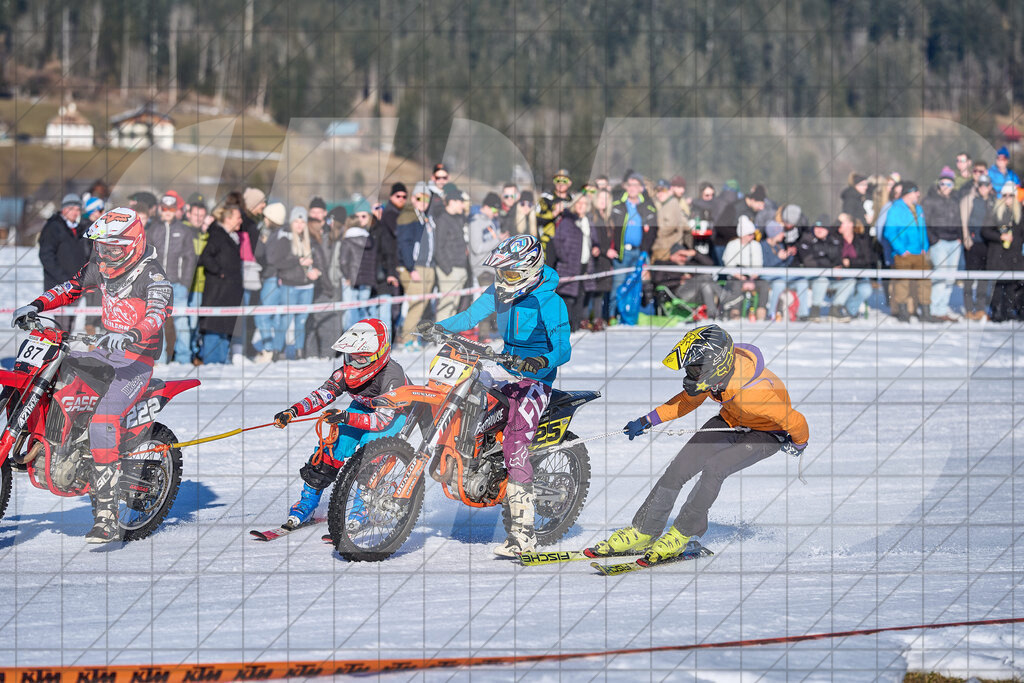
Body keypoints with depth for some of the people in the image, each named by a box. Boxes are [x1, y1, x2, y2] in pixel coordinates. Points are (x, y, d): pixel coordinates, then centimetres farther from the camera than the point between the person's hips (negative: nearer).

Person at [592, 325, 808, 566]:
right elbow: (688, 400, 1)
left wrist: (799, 444, -4)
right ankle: (643, 532, 4)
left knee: (713, 468, -27)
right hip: (730, 422, 6)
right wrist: (648, 421, -1)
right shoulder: (712, 374, -22)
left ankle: (681, 535, -12)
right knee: (679, 467, -7)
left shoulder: (755, 393, -42)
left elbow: (796, 422, -27)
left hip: (767, 434, -6)